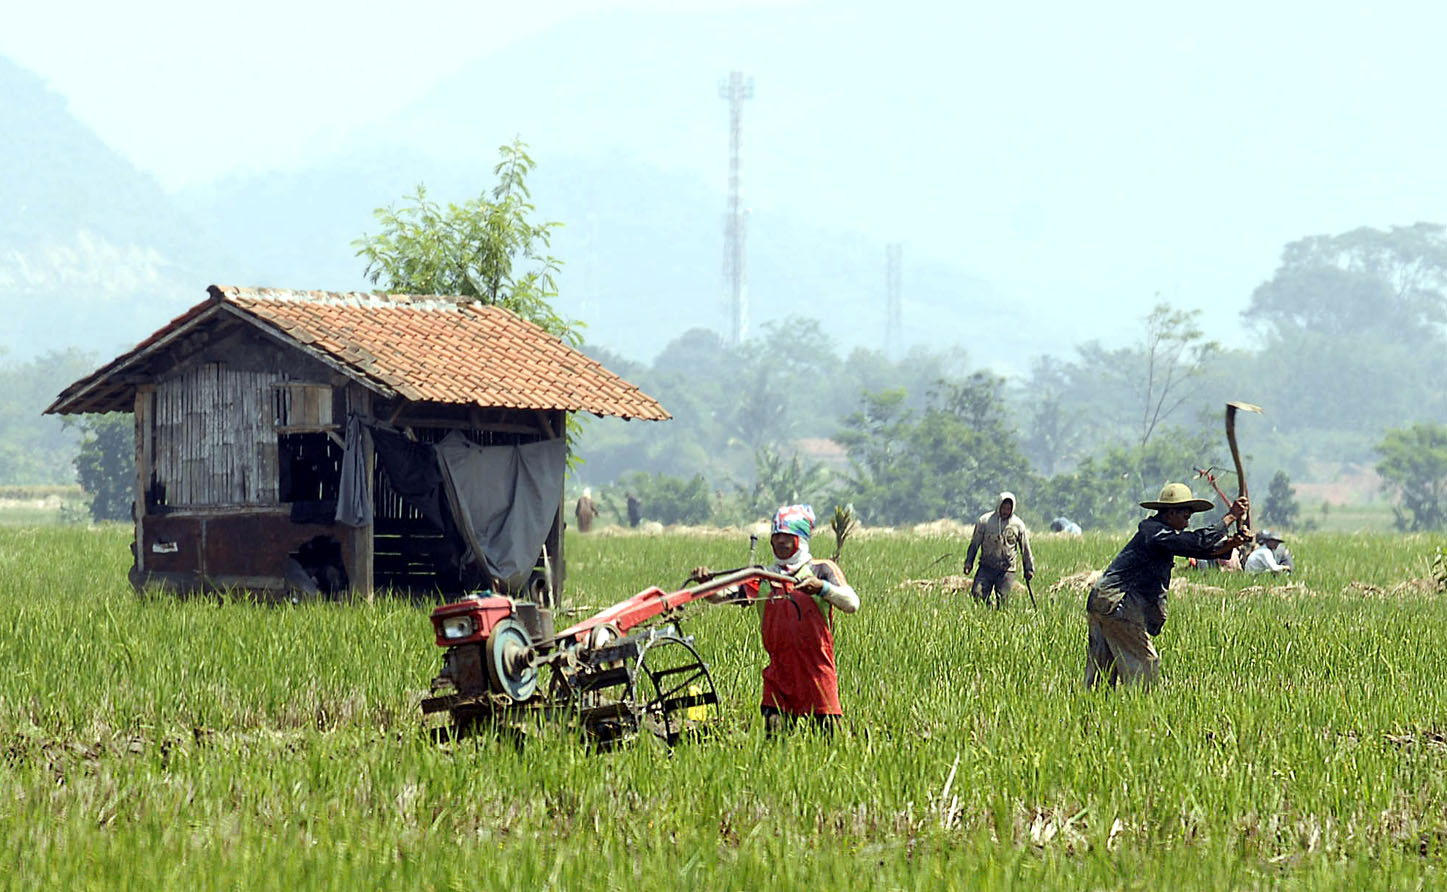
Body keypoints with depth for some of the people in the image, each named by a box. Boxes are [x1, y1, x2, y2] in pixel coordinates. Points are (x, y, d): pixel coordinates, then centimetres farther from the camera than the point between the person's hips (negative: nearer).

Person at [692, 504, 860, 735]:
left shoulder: (822, 570, 4)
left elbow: (852, 604, -10)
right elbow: (722, 595, 4)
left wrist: (822, 587, -27)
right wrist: (707, 582, -18)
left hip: (817, 673, -3)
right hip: (778, 675, 3)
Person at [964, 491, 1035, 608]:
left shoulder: (1018, 525, 3)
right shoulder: (985, 521, 1)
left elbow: (1025, 549, 11)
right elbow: (974, 543, 8)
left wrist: (1029, 568, 13)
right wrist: (968, 563, 5)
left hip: (1007, 570, 0)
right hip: (987, 567, 0)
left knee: (1002, 600, -4)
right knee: (977, 594, -13)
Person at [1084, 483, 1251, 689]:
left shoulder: (1156, 532, 19)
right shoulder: (1154, 532, -12)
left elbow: (1200, 549, 17)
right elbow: (1200, 541, -19)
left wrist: (1229, 544, 0)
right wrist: (1230, 516, -12)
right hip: (1117, 606, -10)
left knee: (1103, 668, 9)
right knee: (1144, 664, -6)